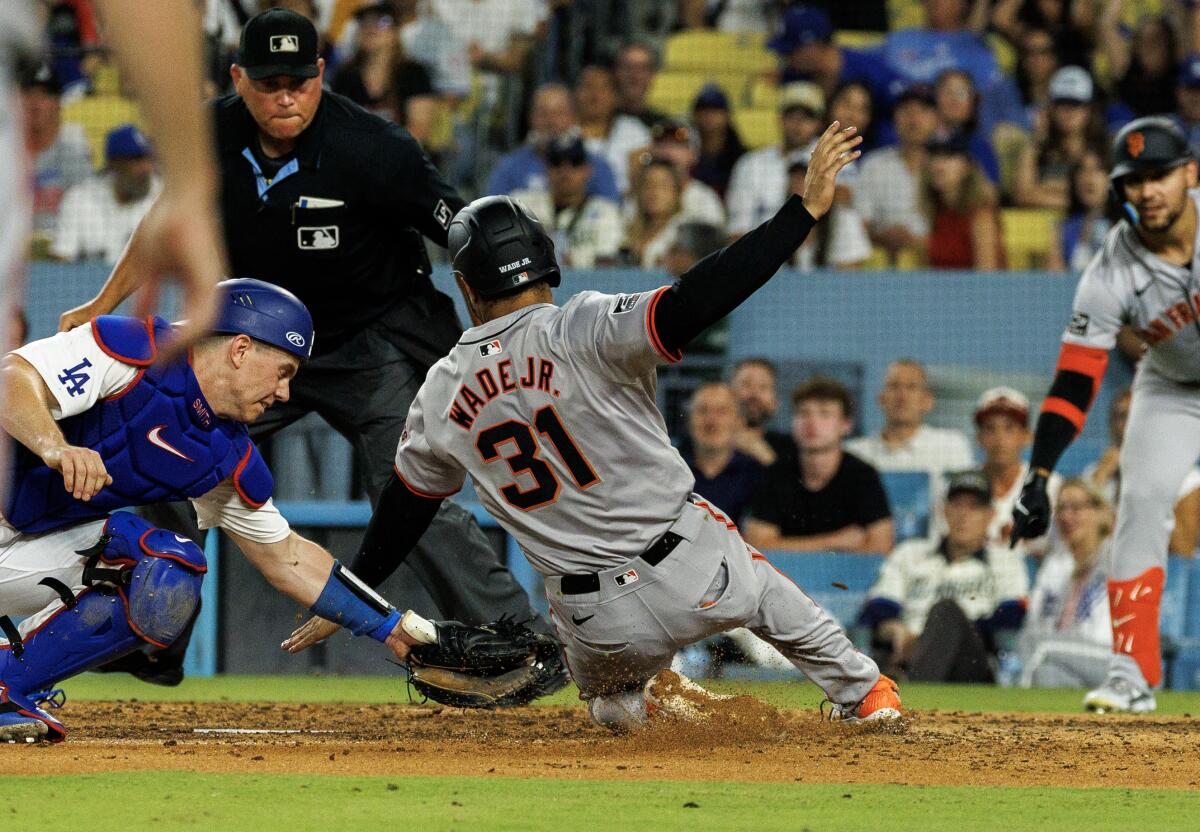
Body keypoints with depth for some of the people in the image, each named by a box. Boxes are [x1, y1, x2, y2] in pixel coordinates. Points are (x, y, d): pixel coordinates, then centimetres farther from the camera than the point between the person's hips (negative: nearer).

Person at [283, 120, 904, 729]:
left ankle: (645, 705, 9)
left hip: (596, 625, 2)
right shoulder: (583, 330, -12)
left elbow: (403, 507, 15)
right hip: (694, 576, -2)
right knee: (770, 597, 31)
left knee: (607, 698, 35)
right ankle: (863, 694, 35)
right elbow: (691, 305, -25)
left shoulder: (441, 393, 3)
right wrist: (806, 209, -26)